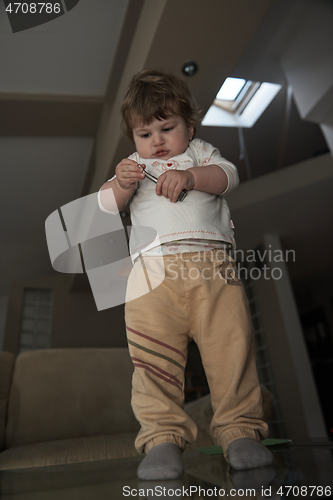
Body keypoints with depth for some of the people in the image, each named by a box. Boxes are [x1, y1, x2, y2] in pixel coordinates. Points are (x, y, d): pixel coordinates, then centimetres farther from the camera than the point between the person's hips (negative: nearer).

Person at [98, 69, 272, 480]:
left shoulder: (199, 152, 28)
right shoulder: (133, 165, 30)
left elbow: (228, 176, 8)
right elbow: (105, 205, 18)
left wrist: (191, 176, -10)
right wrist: (121, 184, -3)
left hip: (210, 263, 0)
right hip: (152, 266, 1)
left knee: (231, 342, -9)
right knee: (152, 352, -10)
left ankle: (239, 428, 5)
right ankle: (163, 435, 2)